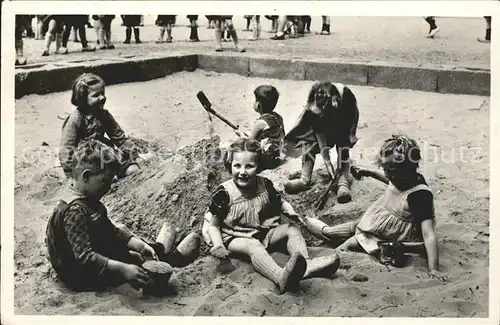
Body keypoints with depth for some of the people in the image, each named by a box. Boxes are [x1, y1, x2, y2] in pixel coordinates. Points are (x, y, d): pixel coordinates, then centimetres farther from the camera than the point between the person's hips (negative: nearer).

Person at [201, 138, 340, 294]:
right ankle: (281, 277, -63)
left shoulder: (265, 185, -1)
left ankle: (306, 264, -35)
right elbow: (214, 225, -8)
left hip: (264, 232, 6)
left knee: (292, 229, -9)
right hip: (236, 238, -6)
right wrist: (218, 245, -26)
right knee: (254, 246, -35)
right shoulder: (223, 193, -15)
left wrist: (289, 211, -6)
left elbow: (280, 202, 17)